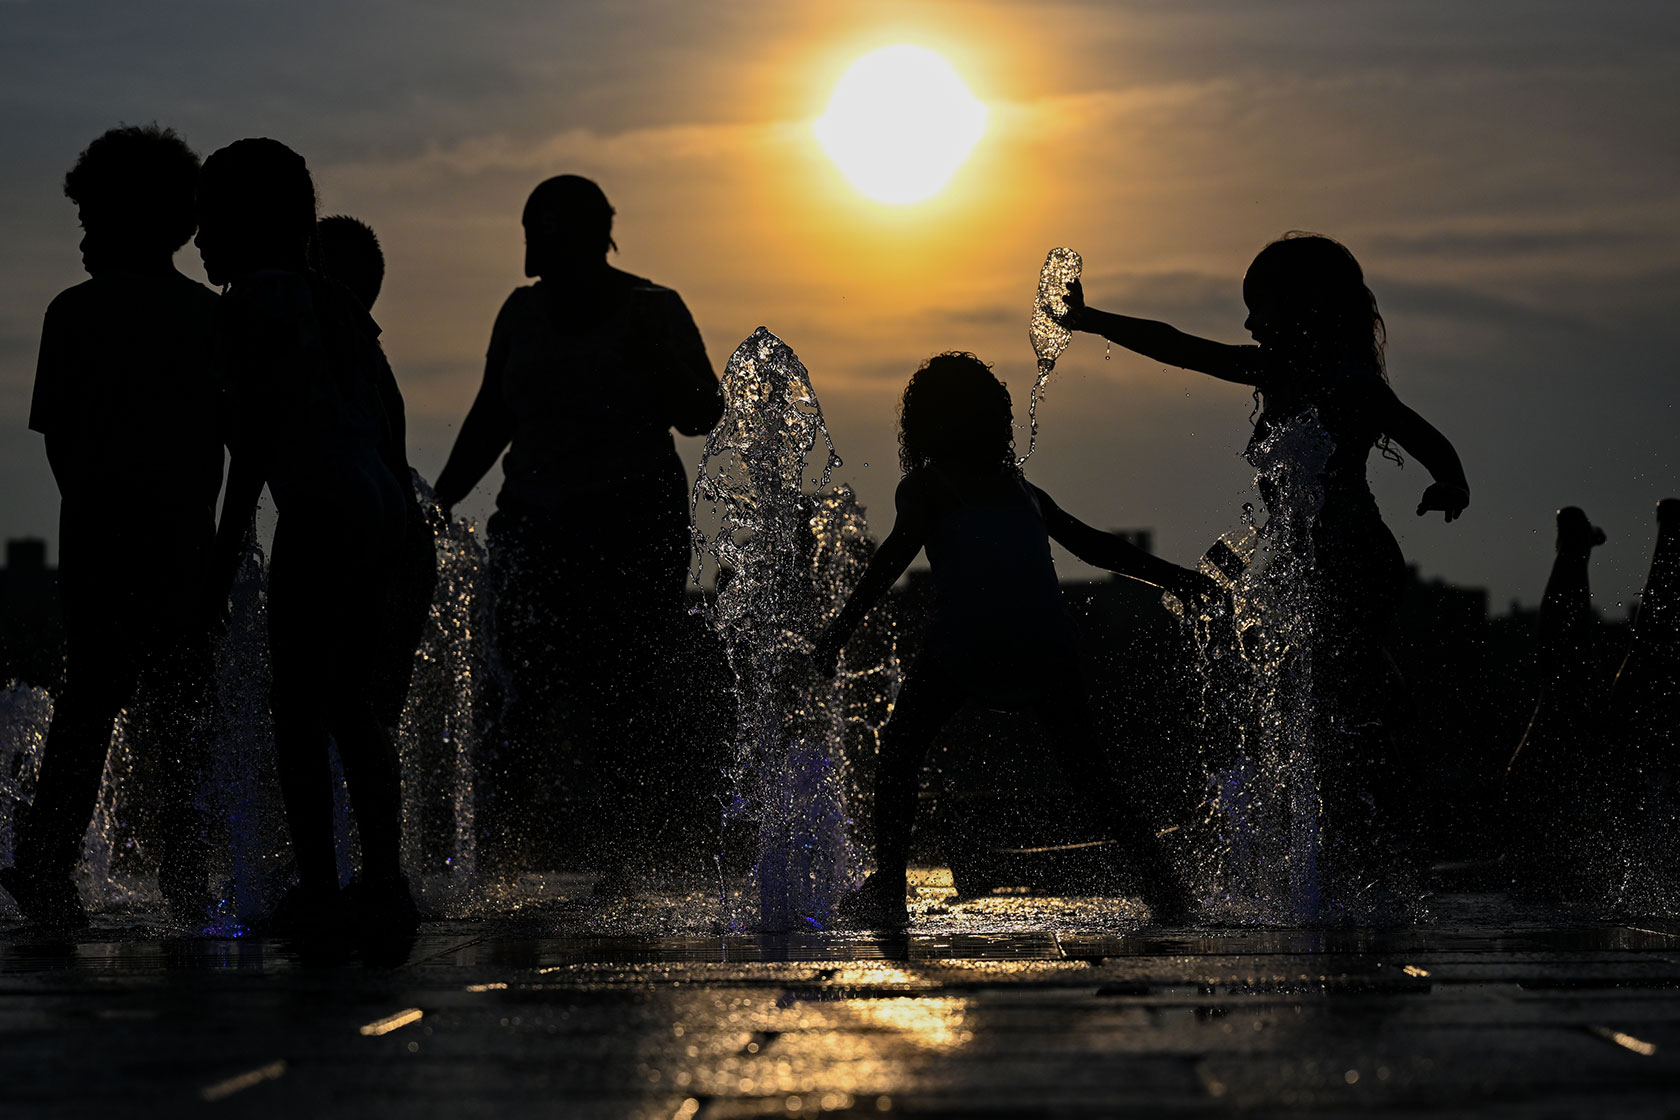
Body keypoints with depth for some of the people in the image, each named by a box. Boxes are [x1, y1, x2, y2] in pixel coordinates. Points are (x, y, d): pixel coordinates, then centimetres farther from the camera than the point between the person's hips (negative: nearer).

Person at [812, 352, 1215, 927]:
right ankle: (1161, 882, 7)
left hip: (968, 640, -4)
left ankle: (887, 890, 8)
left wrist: (839, 631, -6)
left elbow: (897, 552, -1)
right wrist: (1175, 578, 41)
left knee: (899, 751, 15)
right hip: (1045, 637, 4)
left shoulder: (924, 485, 15)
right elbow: (1096, 545, 31)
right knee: (1086, 766, 17)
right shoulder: (1021, 489, 28)